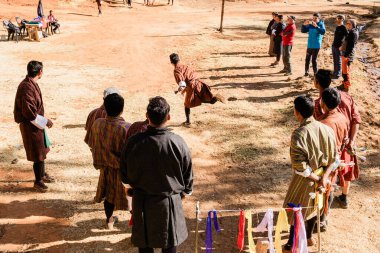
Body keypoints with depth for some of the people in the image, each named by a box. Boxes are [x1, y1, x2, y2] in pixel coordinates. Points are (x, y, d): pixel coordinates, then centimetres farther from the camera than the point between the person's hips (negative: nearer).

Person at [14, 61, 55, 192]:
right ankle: (38, 181, 18)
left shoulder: (31, 83, 3)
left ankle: (42, 174, 41)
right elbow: (29, 112, -28)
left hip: (36, 124, 10)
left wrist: (44, 120, 17)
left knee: (42, 150, 23)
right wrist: (45, 121, -19)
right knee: (38, 153, 3)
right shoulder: (27, 88, -27)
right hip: (30, 126, -10)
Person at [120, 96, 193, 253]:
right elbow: (188, 173, -5)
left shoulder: (134, 142, -18)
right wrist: (185, 191, 15)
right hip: (170, 201, 0)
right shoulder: (178, 143, -20)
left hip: (142, 201, 1)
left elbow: (125, 175, -4)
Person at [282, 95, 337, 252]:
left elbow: (300, 167, -26)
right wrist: (324, 177, -10)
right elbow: (333, 159, -6)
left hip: (305, 179, -6)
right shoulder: (326, 129, -10)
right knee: (312, 206, 27)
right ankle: (309, 237, 46)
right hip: (320, 176, 6)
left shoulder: (298, 135, -29)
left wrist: (316, 178, -14)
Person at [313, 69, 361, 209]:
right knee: (346, 170, 24)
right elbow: (357, 119, -7)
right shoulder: (346, 96, -7)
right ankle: (344, 198, 42)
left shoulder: (319, 103, -23)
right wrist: (351, 141, -7)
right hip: (347, 142, 5)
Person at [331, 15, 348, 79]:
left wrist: (342, 46, -16)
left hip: (339, 47, -8)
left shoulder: (343, 28, -13)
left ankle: (338, 74, 6)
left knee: (338, 61, -1)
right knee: (335, 61, 15)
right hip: (334, 46, 8)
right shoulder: (337, 27, 12)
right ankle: (335, 73, 25)